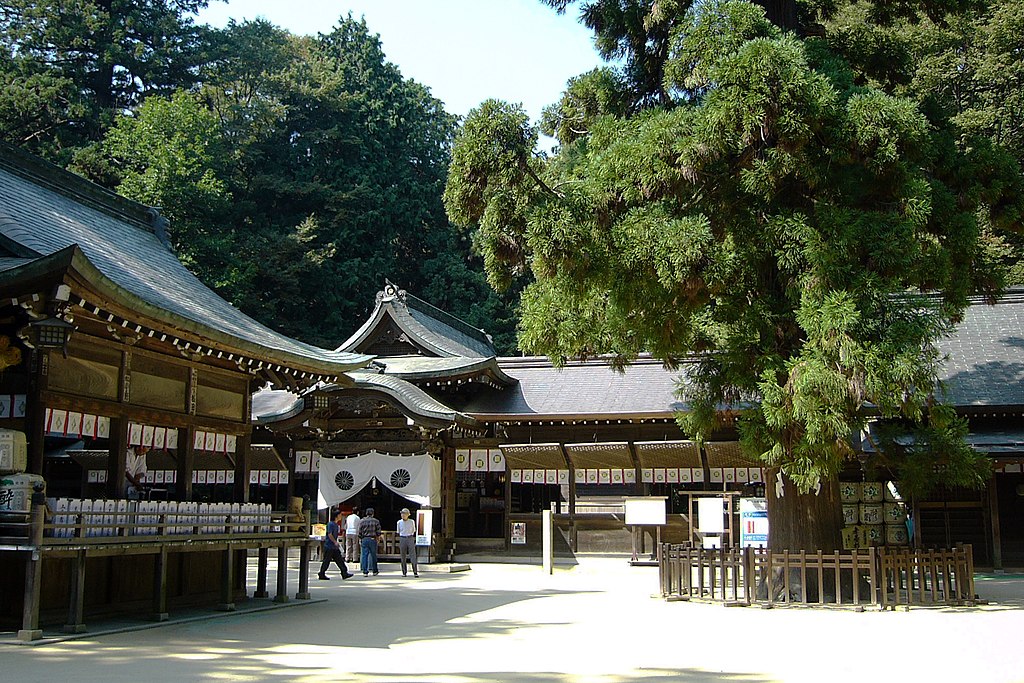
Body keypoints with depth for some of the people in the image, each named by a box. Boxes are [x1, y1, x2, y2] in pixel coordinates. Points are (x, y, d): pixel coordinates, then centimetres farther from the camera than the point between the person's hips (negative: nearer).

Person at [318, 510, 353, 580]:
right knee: (326, 561, -2)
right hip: (329, 546, -9)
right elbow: (329, 534, -19)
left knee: (339, 560, 4)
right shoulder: (331, 524, -14)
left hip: (335, 547, 9)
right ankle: (321, 575, 7)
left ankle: (344, 574, 2)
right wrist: (335, 542, -19)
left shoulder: (337, 524, 14)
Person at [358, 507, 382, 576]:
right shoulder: (376, 521, -1)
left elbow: (360, 532, 2)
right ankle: (374, 571, 16)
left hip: (364, 539, 1)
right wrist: (377, 537, 16)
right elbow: (378, 532, -2)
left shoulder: (362, 521, 2)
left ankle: (365, 572, -1)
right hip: (373, 539, -1)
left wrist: (360, 540, 11)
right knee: (373, 556, 9)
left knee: (364, 555, 3)